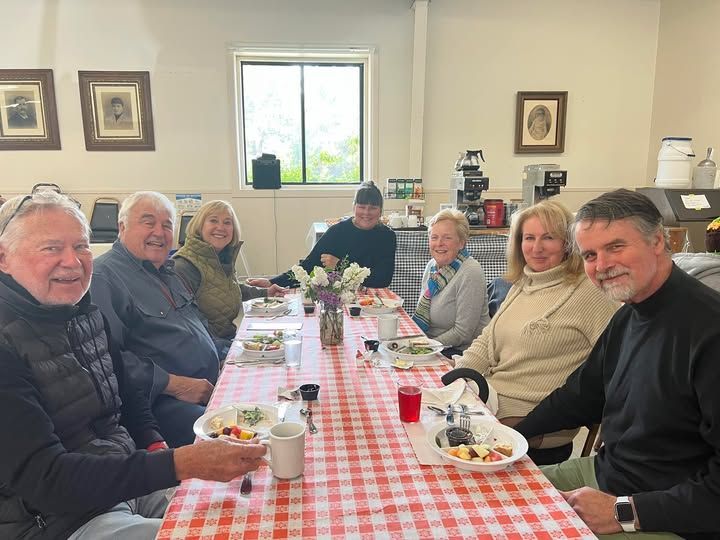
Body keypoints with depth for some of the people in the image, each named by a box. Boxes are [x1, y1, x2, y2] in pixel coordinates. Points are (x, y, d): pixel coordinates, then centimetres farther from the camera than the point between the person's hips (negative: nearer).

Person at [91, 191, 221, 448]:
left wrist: (218, 363, 13)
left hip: (211, 387, 9)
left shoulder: (166, 270, 20)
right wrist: (174, 384, -19)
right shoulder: (103, 277, -10)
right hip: (160, 401, -9)